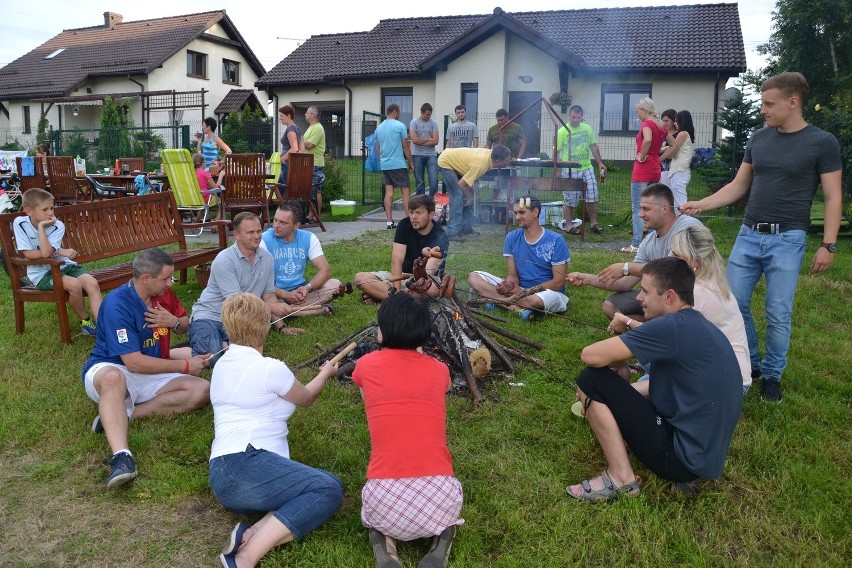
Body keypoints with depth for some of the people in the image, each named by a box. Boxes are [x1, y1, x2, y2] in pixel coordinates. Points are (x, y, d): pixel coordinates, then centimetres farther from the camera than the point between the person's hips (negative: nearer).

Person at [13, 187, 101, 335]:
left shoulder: (57, 226, -8)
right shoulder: (20, 223, -10)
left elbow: (46, 253, -22)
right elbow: (28, 254, -15)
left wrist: (41, 227, -19)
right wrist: (60, 252, -17)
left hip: (63, 265, 3)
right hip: (41, 272, -3)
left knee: (92, 283, -25)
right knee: (74, 285, -30)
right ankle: (85, 321, -7)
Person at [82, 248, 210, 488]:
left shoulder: (162, 295, 1)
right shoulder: (118, 304, -20)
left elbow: (185, 326, 18)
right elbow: (134, 362, -24)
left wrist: (174, 321, -8)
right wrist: (185, 365, -18)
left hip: (151, 377, 6)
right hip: (108, 369, -6)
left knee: (202, 390, -18)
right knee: (113, 378, -43)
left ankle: (119, 415, -24)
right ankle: (121, 456, -55)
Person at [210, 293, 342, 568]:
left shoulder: (222, 365, 19)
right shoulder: (270, 368, -5)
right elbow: (306, 398, 14)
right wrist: (325, 373, 34)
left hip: (224, 475, 9)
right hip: (244, 466, -9)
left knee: (319, 488, 0)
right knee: (329, 488, -16)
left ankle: (252, 534, -20)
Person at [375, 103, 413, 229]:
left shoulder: (379, 127, 12)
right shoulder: (400, 126, -6)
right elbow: (406, 146, -5)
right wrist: (410, 162, 3)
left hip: (384, 165, 6)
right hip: (398, 164, -6)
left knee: (388, 192, 5)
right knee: (406, 191, -1)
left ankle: (389, 221, 3)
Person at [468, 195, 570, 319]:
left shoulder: (555, 241, -10)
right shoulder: (512, 238, 2)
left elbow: (559, 282, -12)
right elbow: (513, 275, 2)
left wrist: (525, 291, -20)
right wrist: (509, 285, -24)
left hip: (549, 292, -4)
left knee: (546, 298, -43)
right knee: (473, 278, -11)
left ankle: (498, 299, -18)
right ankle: (518, 308, -25)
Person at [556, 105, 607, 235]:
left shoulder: (587, 129, 8)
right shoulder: (562, 131, -6)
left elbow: (594, 147, 15)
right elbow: (556, 151, -8)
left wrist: (600, 163, 11)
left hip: (587, 168, 5)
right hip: (570, 170, -4)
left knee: (592, 196, 6)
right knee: (569, 199, 2)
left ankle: (594, 223, 18)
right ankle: (569, 225, 13)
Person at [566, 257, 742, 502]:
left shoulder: (672, 326, -20)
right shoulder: (701, 326, 10)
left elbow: (590, 356, -21)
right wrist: (616, 394, 12)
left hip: (683, 457, -9)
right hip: (707, 454, 9)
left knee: (592, 380, -9)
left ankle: (621, 478, -2)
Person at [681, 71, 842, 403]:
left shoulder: (822, 143, -5)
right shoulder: (758, 139, 7)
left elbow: (832, 197, -4)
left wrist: (828, 244, -9)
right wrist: (700, 205, 3)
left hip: (787, 240, -4)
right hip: (749, 234, 4)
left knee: (778, 313, 0)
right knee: (733, 303, 4)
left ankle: (772, 375, 19)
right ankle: (749, 364, 24)